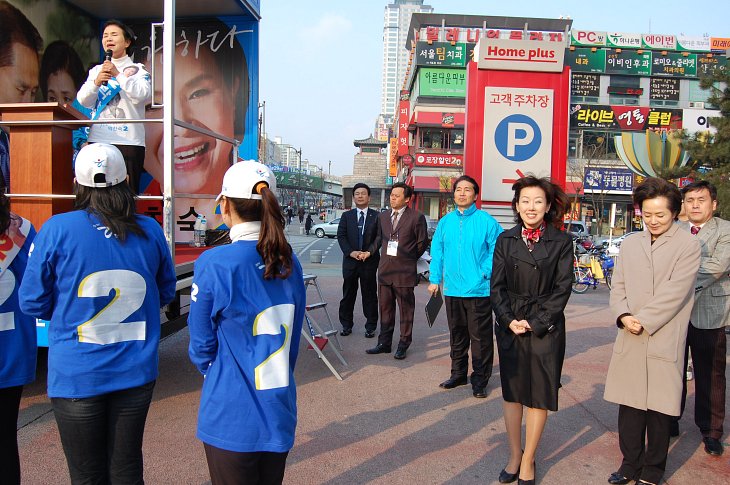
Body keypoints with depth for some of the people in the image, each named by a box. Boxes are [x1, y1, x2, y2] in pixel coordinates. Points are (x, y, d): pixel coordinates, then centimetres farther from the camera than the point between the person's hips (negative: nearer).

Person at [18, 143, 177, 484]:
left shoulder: (57, 230, -12)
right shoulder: (150, 231, -3)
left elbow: (33, 303, -4)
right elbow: (165, 292, 10)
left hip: (77, 376, -2)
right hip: (136, 373, 3)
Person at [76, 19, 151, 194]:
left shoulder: (137, 70, 7)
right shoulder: (96, 70, 18)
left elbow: (144, 94, -11)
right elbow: (83, 100, 7)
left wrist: (118, 75, -17)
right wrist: (96, 82, -11)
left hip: (129, 140, -3)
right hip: (98, 140, 4)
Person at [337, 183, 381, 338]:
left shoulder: (376, 216, 3)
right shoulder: (346, 216, 8)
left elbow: (379, 237, -3)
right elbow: (341, 236, 0)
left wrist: (369, 252, -16)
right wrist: (351, 252, -14)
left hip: (370, 261, -2)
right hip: (350, 260, 2)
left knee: (369, 294, 6)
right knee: (348, 294, 9)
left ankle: (370, 326, 16)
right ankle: (346, 325, 20)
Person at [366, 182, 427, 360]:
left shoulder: (416, 217, -7)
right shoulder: (383, 216, 10)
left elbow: (422, 243, 1)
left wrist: (409, 258, 7)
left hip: (404, 271, -5)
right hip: (385, 269, 5)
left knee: (406, 310, 5)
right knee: (385, 309, 12)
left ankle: (403, 345, 16)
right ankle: (384, 343, 23)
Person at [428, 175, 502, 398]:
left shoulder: (486, 221, -6)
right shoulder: (445, 221, 7)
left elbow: (497, 250, -5)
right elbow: (437, 251, 11)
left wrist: (486, 272, -14)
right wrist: (434, 279, 7)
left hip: (479, 290, -4)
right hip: (452, 289, 4)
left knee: (480, 337, 3)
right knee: (456, 335, 17)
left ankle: (479, 380, 17)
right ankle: (458, 374, 32)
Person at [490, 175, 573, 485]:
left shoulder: (561, 242, -2)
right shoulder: (506, 240, 5)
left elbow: (562, 289, -5)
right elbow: (497, 286, 3)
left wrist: (535, 323, -11)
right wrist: (509, 320, -9)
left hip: (545, 328, -2)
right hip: (510, 327, 2)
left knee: (539, 395, 5)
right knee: (511, 392, 9)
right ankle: (514, 455, 25)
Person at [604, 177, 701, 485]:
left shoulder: (688, 245, -3)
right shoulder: (630, 244, 11)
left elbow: (675, 292, -11)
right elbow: (618, 286, 9)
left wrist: (643, 321, -13)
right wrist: (623, 316, -8)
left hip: (664, 341, -4)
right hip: (629, 341, 4)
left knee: (658, 408, 6)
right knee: (629, 405, 10)